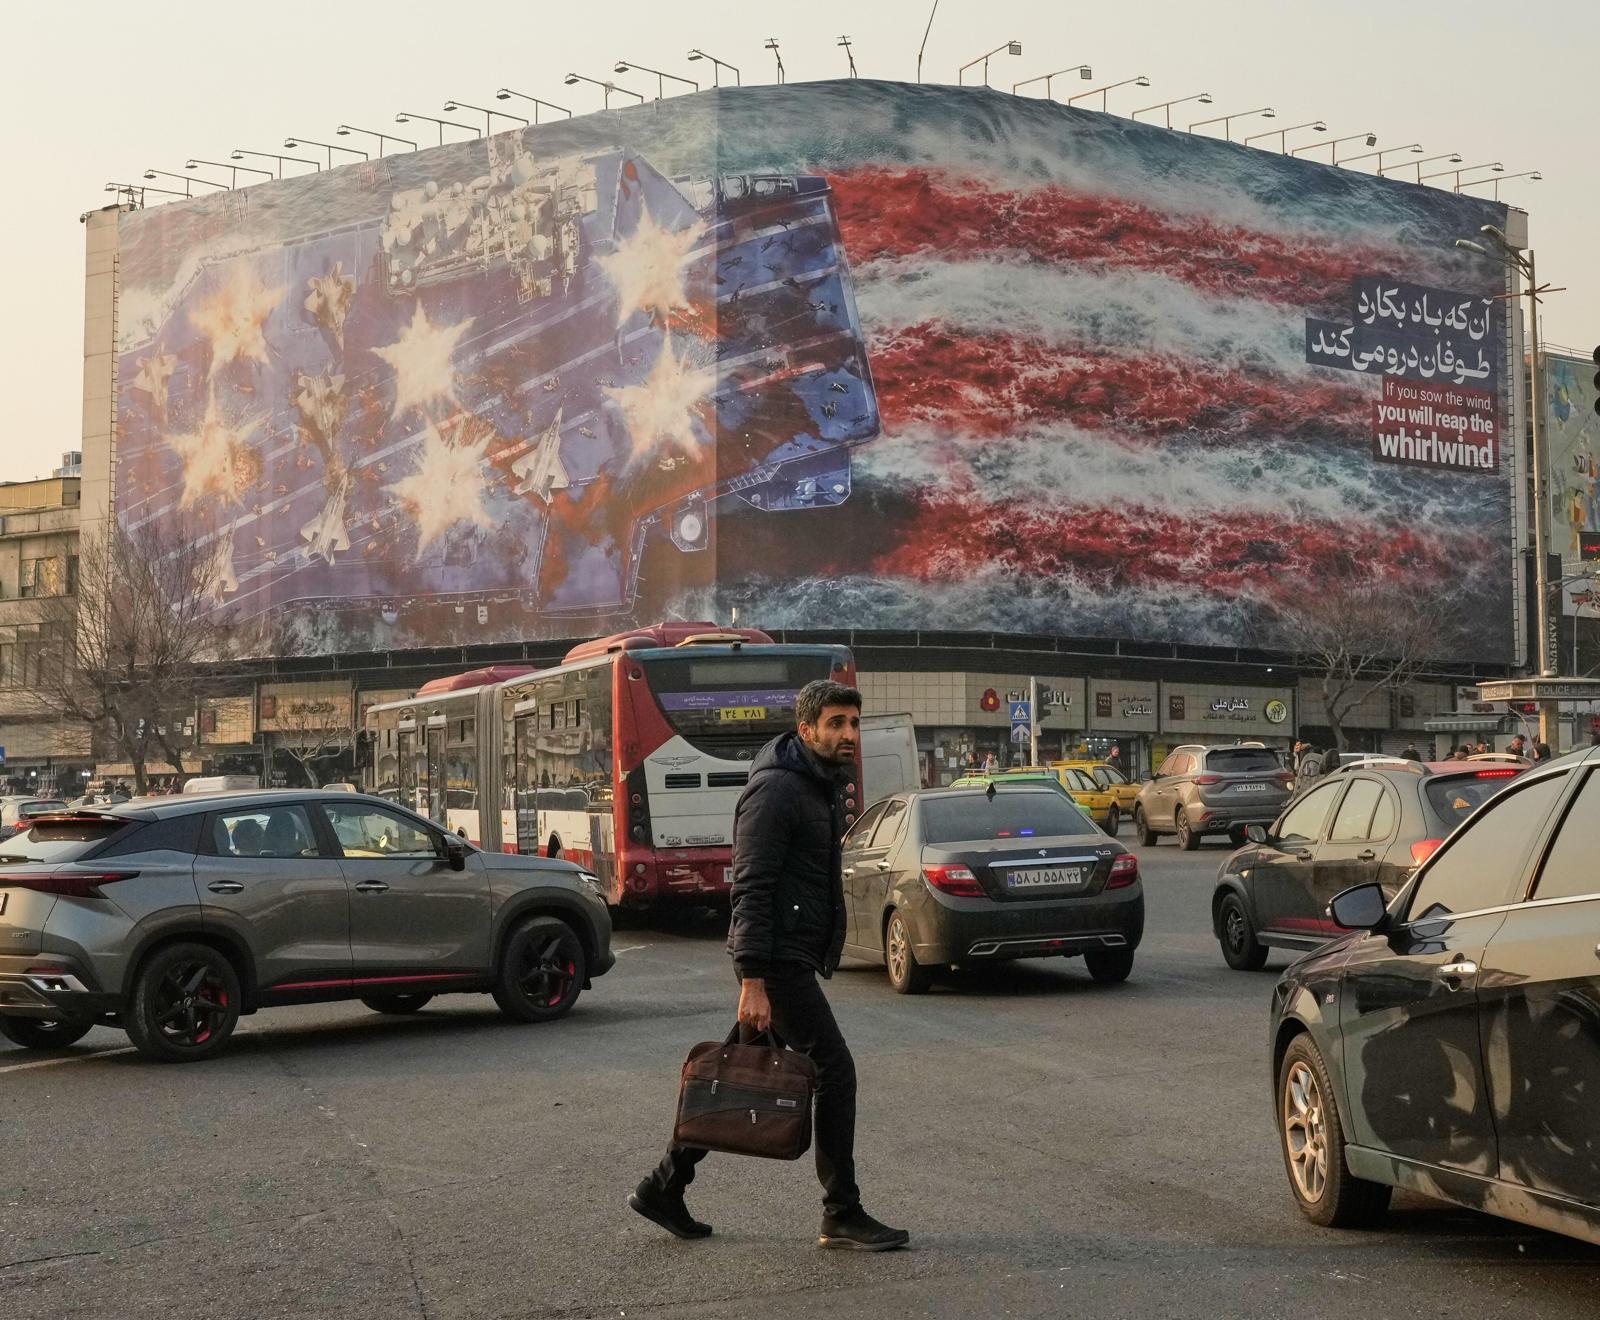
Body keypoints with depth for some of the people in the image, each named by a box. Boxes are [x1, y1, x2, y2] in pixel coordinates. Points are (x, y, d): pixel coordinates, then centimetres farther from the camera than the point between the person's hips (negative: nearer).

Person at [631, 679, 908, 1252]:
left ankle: (664, 1186, 22)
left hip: (797, 957, 10)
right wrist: (752, 982, -25)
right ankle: (842, 1216, 4)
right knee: (835, 1072, -6)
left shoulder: (827, 785, 15)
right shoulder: (776, 789, -16)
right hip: (777, 959, -10)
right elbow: (751, 889, -21)